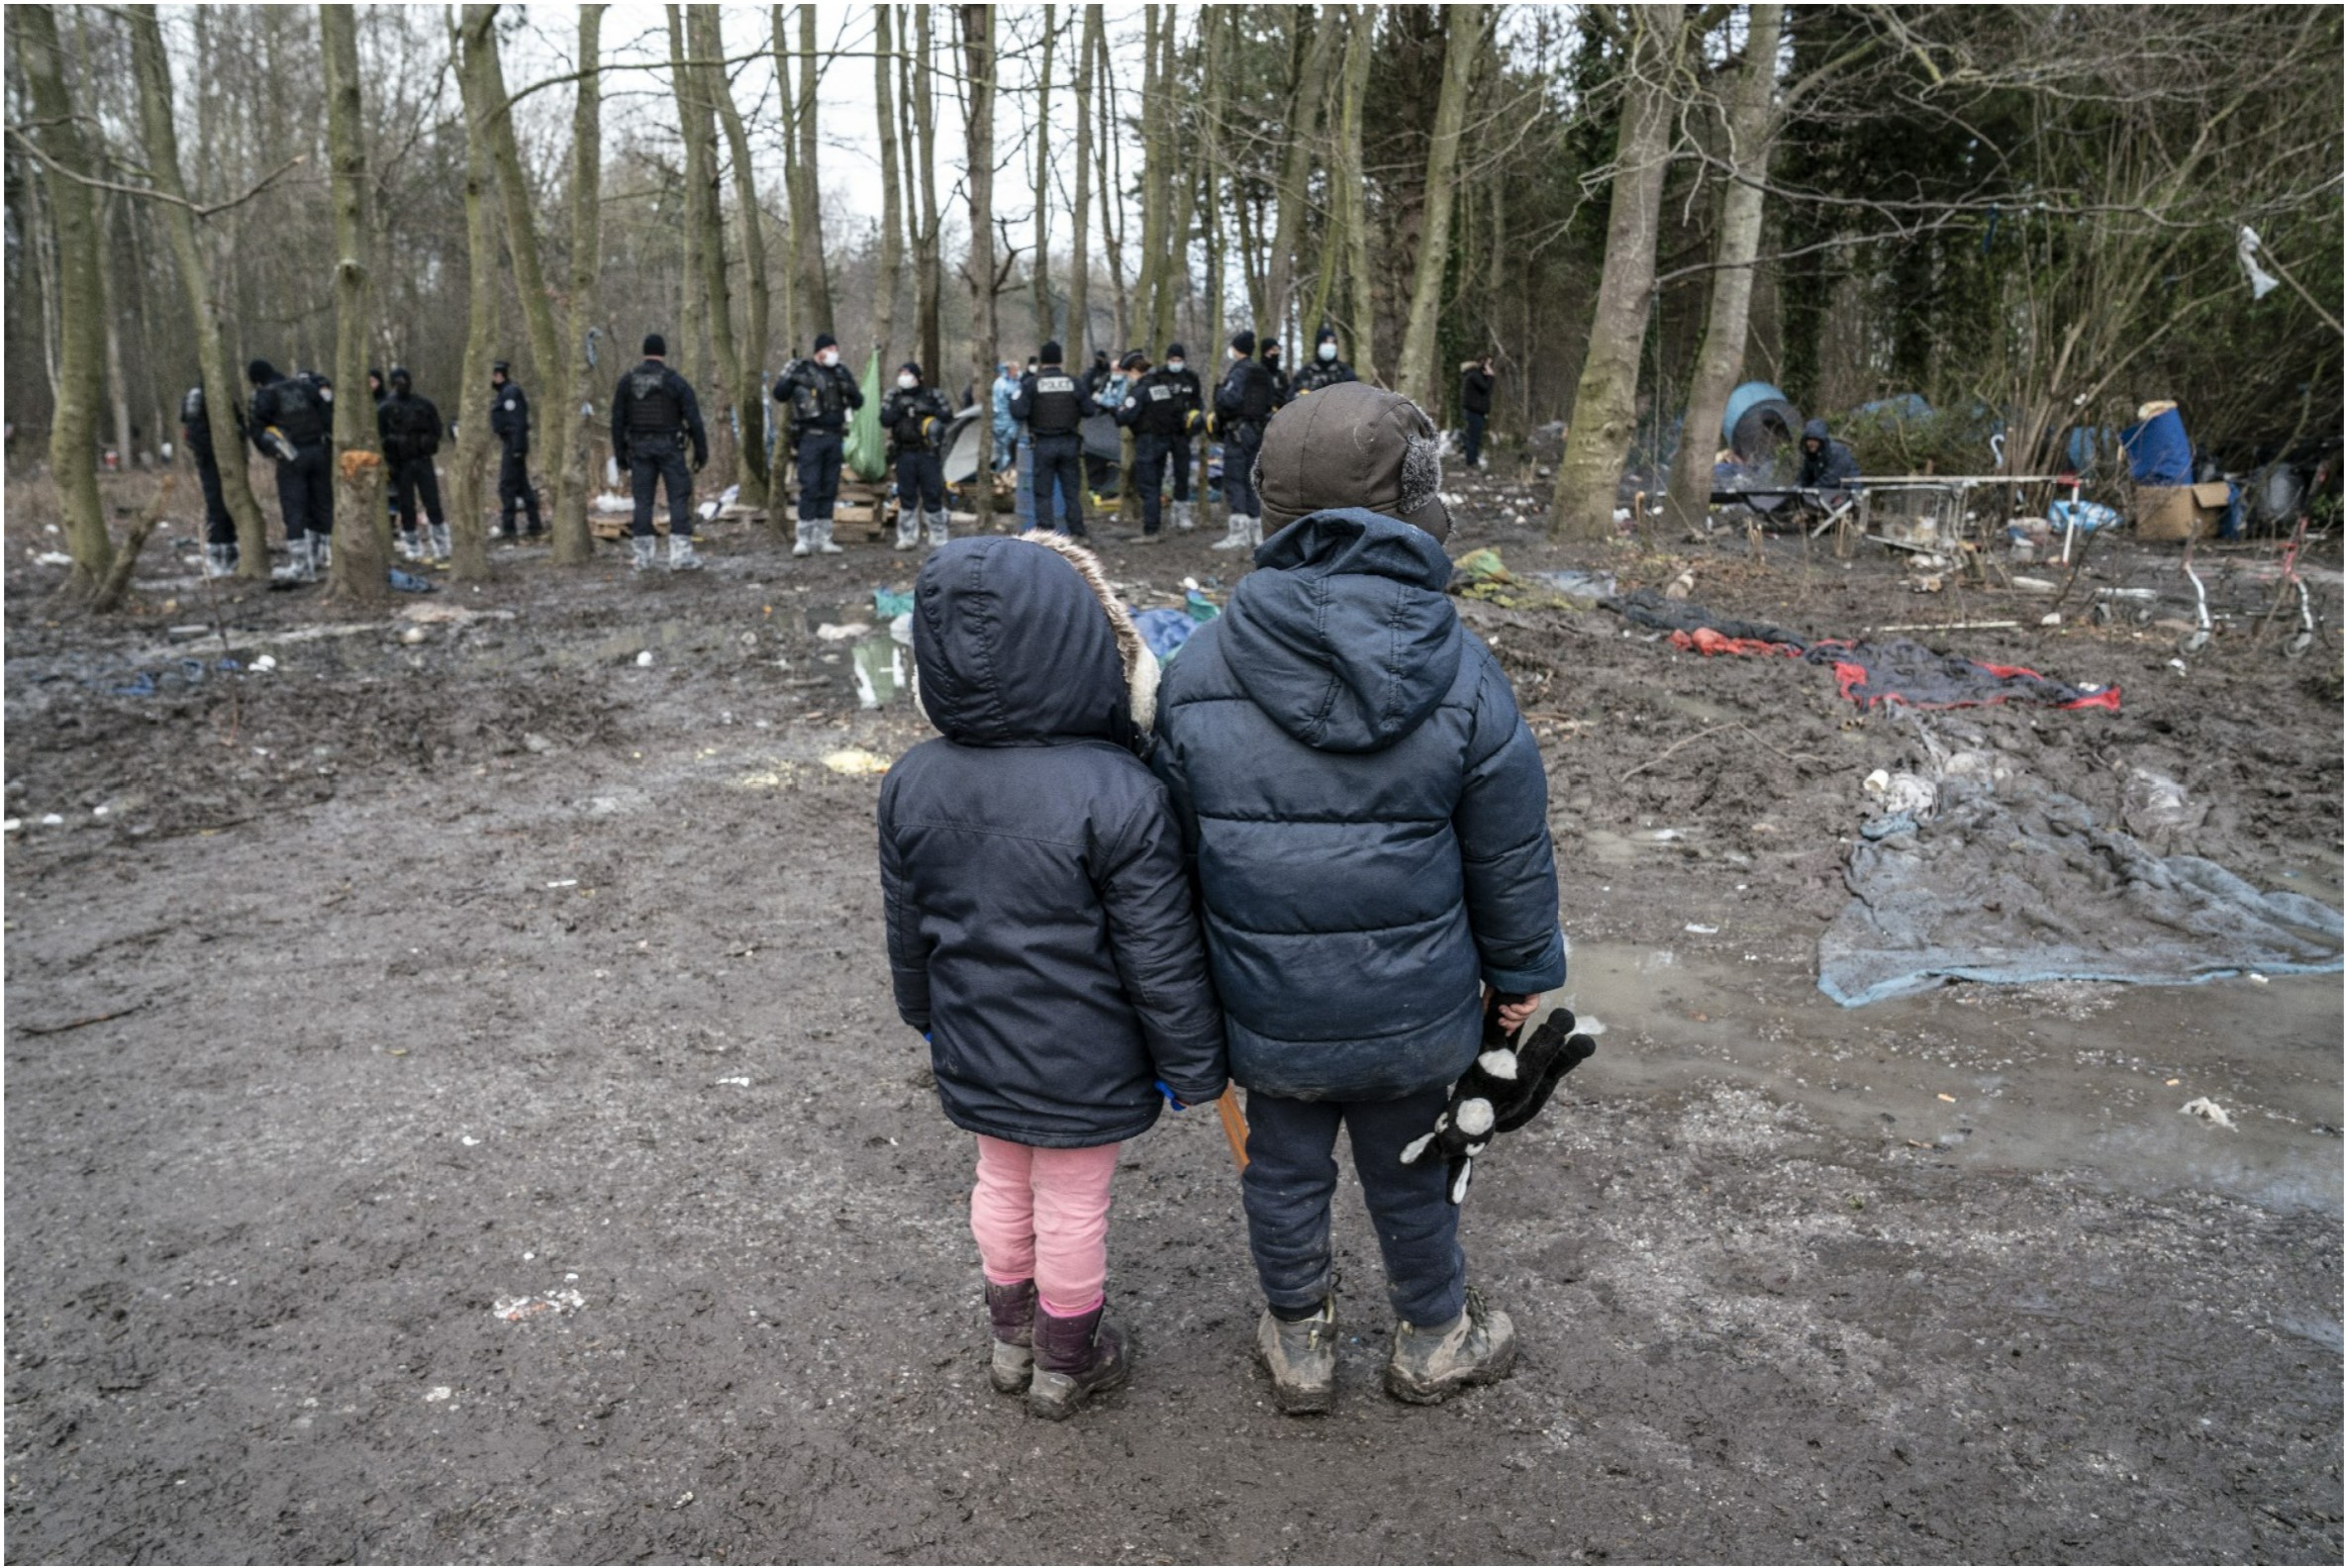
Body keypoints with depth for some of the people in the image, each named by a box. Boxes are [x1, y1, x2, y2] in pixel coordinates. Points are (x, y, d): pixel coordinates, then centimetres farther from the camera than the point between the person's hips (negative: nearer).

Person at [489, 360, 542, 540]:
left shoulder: (510, 392, -13)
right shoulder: (504, 392, 18)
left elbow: (517, 422, -20)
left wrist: (517, 447, -23)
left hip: (513, 444, -10)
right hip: (512, 444, 10)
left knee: (506, 486, -8)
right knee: (522, 485, 12)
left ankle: (507, 528, -5)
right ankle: (535, 525, 16)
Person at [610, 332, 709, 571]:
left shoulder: (627, 381, 3)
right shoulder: (676, 382, -6)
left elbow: (617, 419, 4)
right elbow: (694, 419, -8)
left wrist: (620, 453, 11)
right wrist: (701, 451, -2)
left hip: (639, 447, 3)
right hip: (669, 447, -3)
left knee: (643, 500, 8)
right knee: (678, 498, 0)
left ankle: (644, 554, 10)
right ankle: (680, 554, -6)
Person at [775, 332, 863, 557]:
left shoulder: (841, 373, 12)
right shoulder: (802, 370, 1)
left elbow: (858, 403, 10)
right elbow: (779, 395, 0)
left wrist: (848, 388, -9)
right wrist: (791, 379, -16)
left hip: (834, 437, 4)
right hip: (811, 436, -4)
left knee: (829, 489, 5)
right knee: (809, 487, -9)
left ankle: (822, 539, 11)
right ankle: (803, 539, -6)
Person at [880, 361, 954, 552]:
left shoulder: (932, 395, 6)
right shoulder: (892, 398, 9)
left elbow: (948, 415, 0)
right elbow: (885, 421, -2)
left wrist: (929, 410, -14)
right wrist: (899, 409, -17)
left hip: (928, 452, -2)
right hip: (904, 453, 2)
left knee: (932, 494, -2)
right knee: (906, 495, 5)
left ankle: (939, 537, 6)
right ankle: (907, 537, 12)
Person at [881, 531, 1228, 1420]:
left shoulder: (912, 784, -10)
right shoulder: (1118, 797, -27)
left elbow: (905, 927, 4)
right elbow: (1160, 956, -19)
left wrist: (925, 1013, 22)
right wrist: (1194, 1066, -4)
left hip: (975, 1050, 5)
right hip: (1085, 1064, -5)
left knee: (1002, 1185, 25)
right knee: (1073, 1206, 15)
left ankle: (1013, 1337, 46)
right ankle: (1066, 1363, 37)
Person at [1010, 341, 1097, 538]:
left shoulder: (1031, 384, -7)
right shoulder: (1073, 382, 0)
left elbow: (1018, 412, -14)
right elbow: (1089, 410, 1)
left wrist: (1014, 399, 6)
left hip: (1043, 444, -2)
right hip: (1069, 442, 2)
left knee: (1043, 492, 4)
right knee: (1071, 490, 11)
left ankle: (1045, 531, 2)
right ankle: (1077, 530, 12)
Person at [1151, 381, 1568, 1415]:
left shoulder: (1198, 669, -11)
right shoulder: (1461, 677, -16)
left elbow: (1173, 842, -2)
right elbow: (1509, 853, -7)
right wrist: (1520, 974, 9)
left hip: (1266, 1009, 1)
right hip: (1414, 1012, -1)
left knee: (1284, 1171, 21)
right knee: (1411, 1179, 21)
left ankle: (1299, 1342, 42)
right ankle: (1433, 1340, 45)